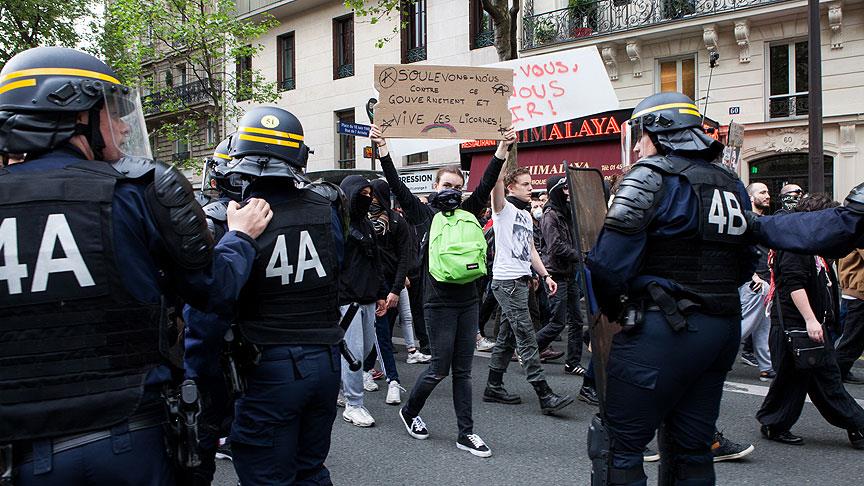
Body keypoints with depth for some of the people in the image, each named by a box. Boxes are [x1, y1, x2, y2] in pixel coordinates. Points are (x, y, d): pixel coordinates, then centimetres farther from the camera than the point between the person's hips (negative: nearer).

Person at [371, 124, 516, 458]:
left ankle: (466, 433, 15)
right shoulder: (424, 214, 0)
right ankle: (409, 412, 27)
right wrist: (382, 147, -16)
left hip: (468, 301, 4)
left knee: (463, 370, 9)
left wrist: (504, 147, 0)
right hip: (439, 302, -4)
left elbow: (487, 183, 7)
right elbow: (397, 186, -8)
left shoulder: (467, 212, 11)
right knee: (439, 368, 2)